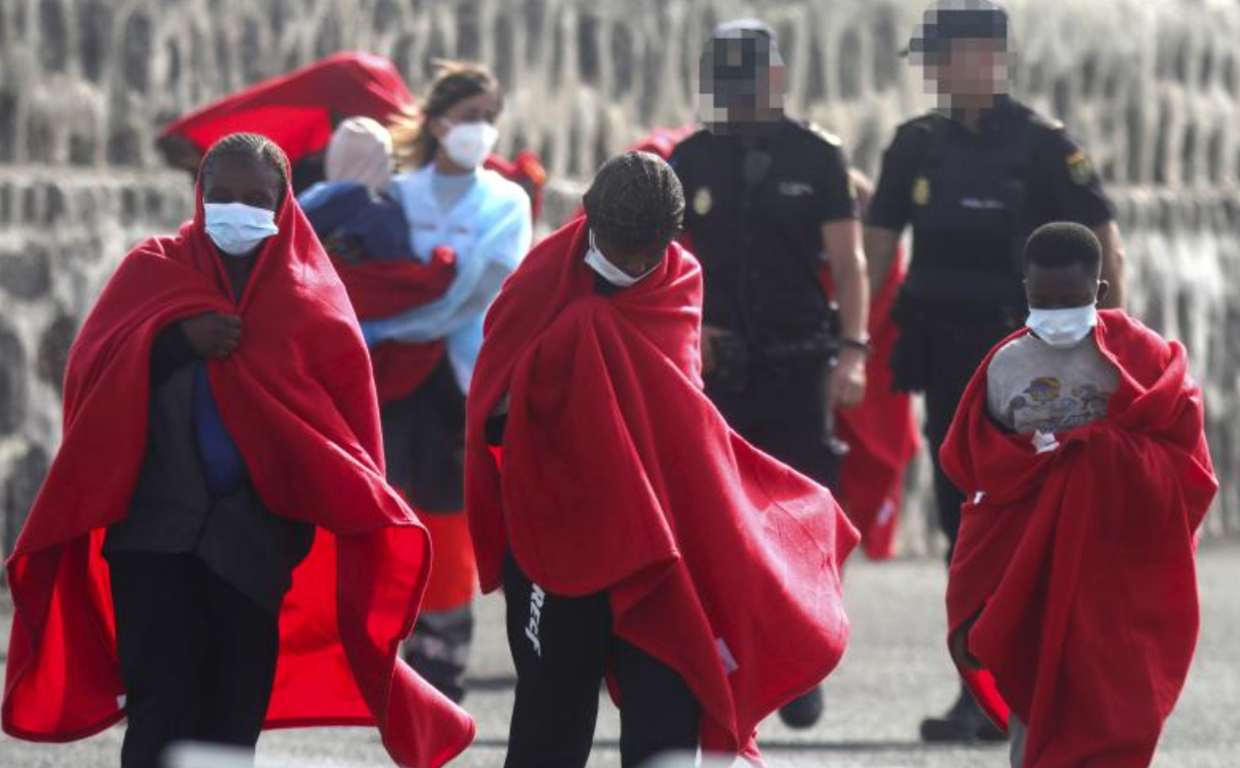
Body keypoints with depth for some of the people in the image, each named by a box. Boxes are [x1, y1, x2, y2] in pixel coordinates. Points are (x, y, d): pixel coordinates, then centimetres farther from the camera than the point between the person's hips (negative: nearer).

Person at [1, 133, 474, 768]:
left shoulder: (312, 301, 4)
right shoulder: (151, 271, 6)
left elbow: (351, 422, 3)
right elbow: (90, 371, -1)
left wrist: (357, 517, -7)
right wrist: (174, 341, -16)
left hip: (258, 540, 1)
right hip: (156, 528, -1)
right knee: (162, 714, -12)